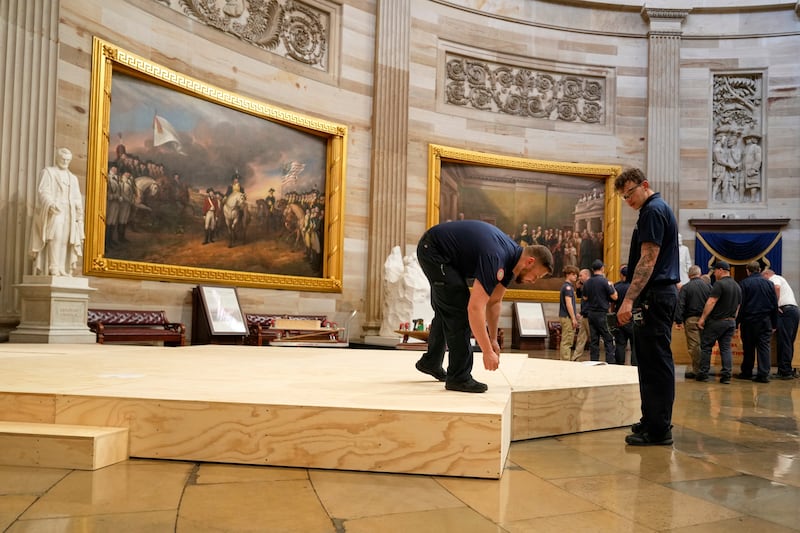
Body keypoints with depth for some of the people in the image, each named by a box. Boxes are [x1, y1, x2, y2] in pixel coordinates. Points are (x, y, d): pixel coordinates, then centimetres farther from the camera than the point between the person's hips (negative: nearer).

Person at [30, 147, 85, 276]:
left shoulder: (73, 178, 24)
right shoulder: (48, 172, 8)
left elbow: (77, 199, 17)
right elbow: (43, 191, -7)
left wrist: (79, 215, 1)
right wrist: (51, 204, -27)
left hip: (69, 214, 5)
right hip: (53, 212, -5)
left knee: (66, 239, -6)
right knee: (55, 236, -21)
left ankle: (64, 270, -9)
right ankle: (54, 269, -27)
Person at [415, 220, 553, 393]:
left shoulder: (512, 258, -2)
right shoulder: (496, 259, -31)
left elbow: (494, 301, 9)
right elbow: (475, 308, -35)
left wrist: (493, 340, 10)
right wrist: (487, 352, -30)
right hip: (432, 250, -10)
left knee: (446, 310, 20)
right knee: (458, 309, -13)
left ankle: (431, 361, 36)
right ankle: (459, 377, -5)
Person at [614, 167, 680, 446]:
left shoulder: (653, 211, -11)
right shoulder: (660, 209, 21)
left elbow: (648, 260, -19)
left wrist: (629, 299, -23)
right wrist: (635, 299, 23)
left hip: (654, 296, -10)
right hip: (661, 294, 11)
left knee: (656, 363, -7)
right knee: (654, 362, 13)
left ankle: (659, 429, -3)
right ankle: (652, 421, 19)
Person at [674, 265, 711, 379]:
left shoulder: (685, 288, -2)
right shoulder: (708, 286, 7)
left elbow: (680, 305, -9)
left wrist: (678, 321, -9)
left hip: (691, 319, -4)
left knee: (693, 346, -2)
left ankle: (696, 370, -4)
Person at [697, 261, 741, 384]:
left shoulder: (719, 284, -13)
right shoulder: (737, 286, 15)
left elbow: (711, 302, -20)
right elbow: (738, 306, 18)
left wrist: (702, 318, -19)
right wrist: (732, 318, 22)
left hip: (716, 321, -7)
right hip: (731, 322, 7)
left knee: (706, 346, 2)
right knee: (726, 348, 7)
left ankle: (703, 374, 4)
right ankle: (726, 375, 1)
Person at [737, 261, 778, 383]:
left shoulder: (743, 283, -5)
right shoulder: (769, 284, 5)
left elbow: (740, 304, -8)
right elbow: (775, 305, 8)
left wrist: (738, 321, -4)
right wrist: (774, 323, 13)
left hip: (748, 320, -2)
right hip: (765, 321, 2)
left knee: (748, 348, 9)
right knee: (764, 347, 1)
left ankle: (746, 372, 18)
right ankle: (763, 374, -6)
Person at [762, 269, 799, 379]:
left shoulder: (773, 278, 3)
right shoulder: (781, 279, 32)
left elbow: (777, 287, -19)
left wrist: (775, 305, -14)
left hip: (785, 310, -9)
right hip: (795, 309, 9)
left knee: (784, 342, -10)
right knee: (788, 343, 10)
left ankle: (785, 371, -12)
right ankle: (787, 370, 12)